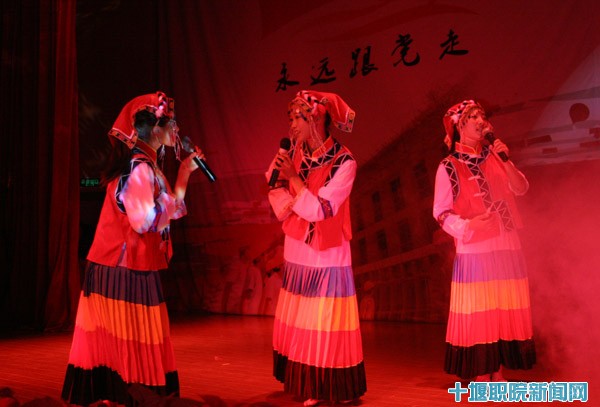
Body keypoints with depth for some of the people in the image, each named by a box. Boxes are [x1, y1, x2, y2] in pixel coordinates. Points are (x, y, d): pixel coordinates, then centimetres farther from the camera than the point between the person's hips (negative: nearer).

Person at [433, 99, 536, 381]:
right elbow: (441, 212, -7)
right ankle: (481, 376, 8)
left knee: (505, 311, 7)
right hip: (474, 249, -5)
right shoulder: (449, 166, -4)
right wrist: (467, 225, -24)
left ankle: (497, 372, 18)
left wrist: (506, 160, -10)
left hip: (507, 245, 5)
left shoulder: (494, 156, 10)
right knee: (478, 311, -2)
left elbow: (521, 189, 3)